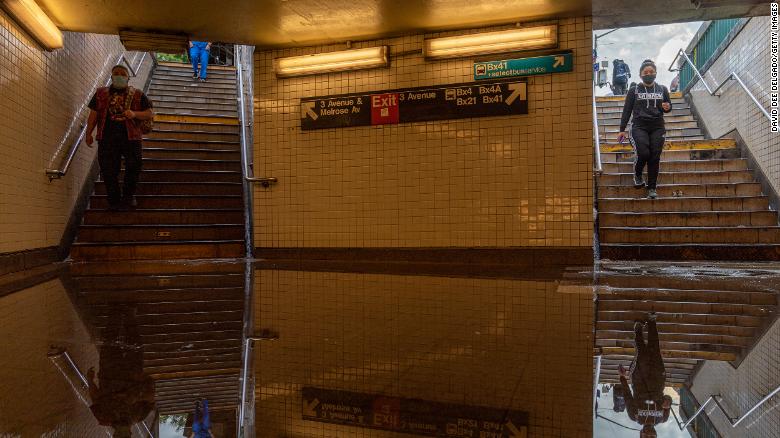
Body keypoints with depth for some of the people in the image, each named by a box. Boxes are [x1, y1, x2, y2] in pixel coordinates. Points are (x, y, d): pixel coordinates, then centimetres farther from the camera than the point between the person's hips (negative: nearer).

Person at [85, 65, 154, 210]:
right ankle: (114, 200, 9)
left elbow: (150, 114, 5)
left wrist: (135, 114, -13)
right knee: (108, 170, -1)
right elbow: (94, 115, 14)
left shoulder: (137, 95, 10)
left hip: (131, 137, -1)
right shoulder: (101, 93, 15)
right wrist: (88, 133, 6)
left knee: (133, 167, -6)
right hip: (107, 137, 1)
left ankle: (128, 195, 14)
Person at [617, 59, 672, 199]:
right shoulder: (634, 90, 8)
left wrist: (667, 107, -4)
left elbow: (669, 106, 22)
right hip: (639, 126, -2)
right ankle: (637, 175, 9)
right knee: (643, 153, -22)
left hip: (657, 127, 2)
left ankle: (652, 188, 4)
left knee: (655, 157, -5)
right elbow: (627, 110, 6)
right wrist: (622, 130, 0)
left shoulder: (662, 89, 14)